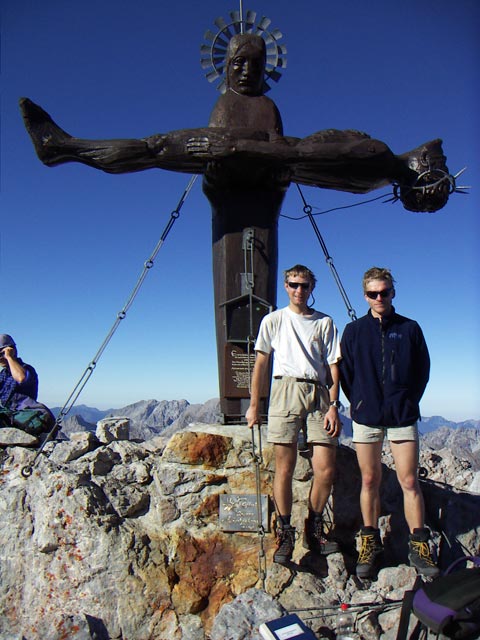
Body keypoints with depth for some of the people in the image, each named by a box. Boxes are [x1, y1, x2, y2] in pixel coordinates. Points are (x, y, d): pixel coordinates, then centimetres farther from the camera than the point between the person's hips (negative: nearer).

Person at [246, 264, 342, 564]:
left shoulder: (325, 322, 15)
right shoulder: (273, 320, 13)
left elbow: (333, 366, 9)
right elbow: (261, 363, 9)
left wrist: (333, 405, -2)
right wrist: (254, 404, 4)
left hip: (319, 394, 2)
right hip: (286, 391, -1)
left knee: (326, 469, -1)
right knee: (285, 468, -3)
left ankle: (315, 527, 20)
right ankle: (285, 532, 12)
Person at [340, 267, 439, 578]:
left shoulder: (410, 328, 6)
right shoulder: (354, 331, 6)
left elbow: (423, 370, 10)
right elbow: (345, 372, 9)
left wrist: (408, 401, 4)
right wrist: (359, 402, 4)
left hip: (403, 416, 0)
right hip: (366, 417, 1)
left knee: (409, 480, 0)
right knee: (370, 480, 7)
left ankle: (419, 546, 13)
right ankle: (370, 544, 18)